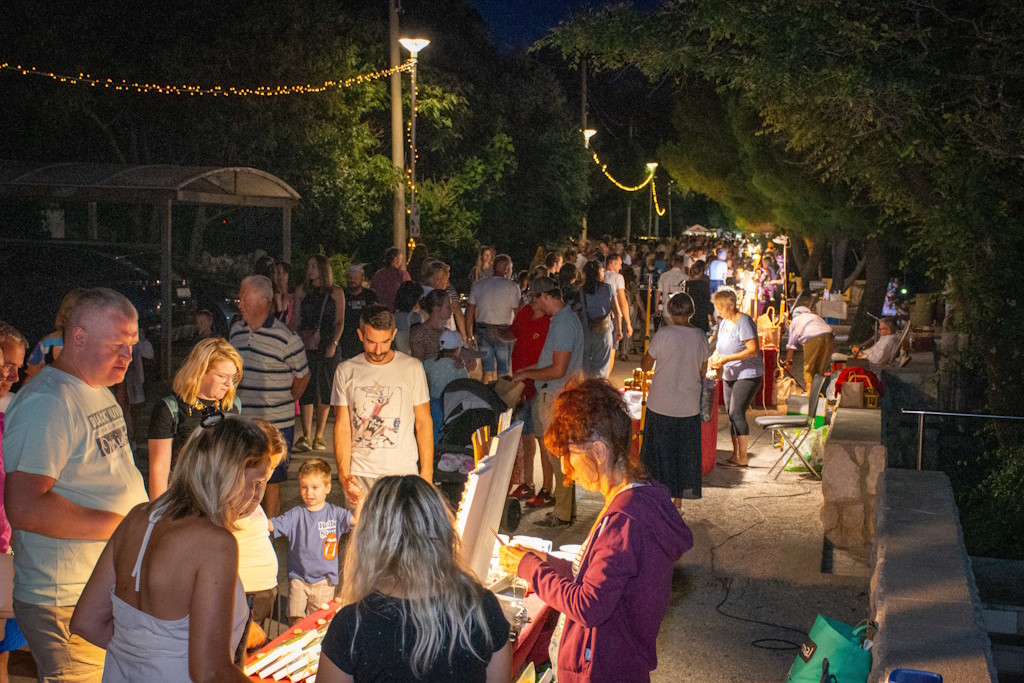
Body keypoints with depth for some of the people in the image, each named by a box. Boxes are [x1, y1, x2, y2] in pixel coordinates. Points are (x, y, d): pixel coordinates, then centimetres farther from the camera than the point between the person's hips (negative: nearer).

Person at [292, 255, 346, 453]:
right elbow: (296, 320, 11)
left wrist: (334, 343, -10)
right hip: (306, 345, 0)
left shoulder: (336, 293, 6)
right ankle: (306, 436, -12)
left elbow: (340, 322, 4)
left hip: (328, 345, 0)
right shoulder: (302, 291, 11)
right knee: (307, 388, -9)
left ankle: (319, 435, 12)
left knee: (325, 389, 2)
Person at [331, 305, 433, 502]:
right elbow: (342, 427, 2)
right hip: (359, 476, 1)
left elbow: (424, 423, 4)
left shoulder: (412, 368, 0)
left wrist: (426, 473, 0)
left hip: (403, 472, -1)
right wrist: (344, 475, -9)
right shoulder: (346, 371, 3)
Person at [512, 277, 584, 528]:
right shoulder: (567, 318, 13)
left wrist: (526, 375, -11)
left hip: (557, 398, -10)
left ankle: (562, 514, 5)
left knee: (558, 455, -3)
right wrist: (530, 369, 21)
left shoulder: (563, 324, -20)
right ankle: (567, 509, 24)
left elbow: (558, 370, -23)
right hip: (554, 396, 10)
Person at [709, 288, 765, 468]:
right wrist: (714, 356, -1)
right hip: (729, 375, 9)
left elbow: (753, 350, -21)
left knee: (737, 413, -12)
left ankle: (742, 458, -6)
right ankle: (735, 456, 15)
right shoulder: (723, 322, 10)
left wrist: (727, 359, -23)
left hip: (748, 374, -8)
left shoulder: (743, 322, -16)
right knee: (731, 414, 8)